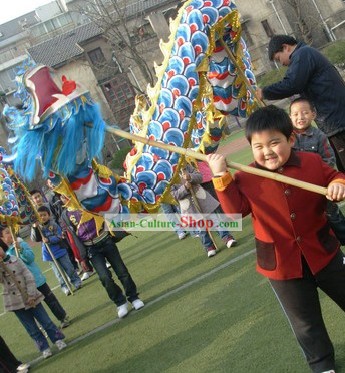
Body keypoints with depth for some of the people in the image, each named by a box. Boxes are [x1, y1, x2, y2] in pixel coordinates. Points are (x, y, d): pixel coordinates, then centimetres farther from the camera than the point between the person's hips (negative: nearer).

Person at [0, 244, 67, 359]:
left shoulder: (15, 260, -2)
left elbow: (29, 277, -5)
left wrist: (31, 295, -11)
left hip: (30, 298, 0)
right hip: (16, 303, 0)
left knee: (46, 321, 4)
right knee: (32, 329, 6)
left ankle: (58, 340, 19)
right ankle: (44, 348, 17)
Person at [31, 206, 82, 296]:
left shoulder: (53, 225, -9)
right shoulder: (38, 227, -1)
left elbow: (59, 237, -15)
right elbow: (35, 239, -13)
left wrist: (48, 240, -28)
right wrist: (35, 228, -25)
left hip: (60, 250, -1)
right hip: (49, 254, 2)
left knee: (68, 268, 9)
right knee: (58, 272, 5)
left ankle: (77, 281, 25)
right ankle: (65, 287, 14)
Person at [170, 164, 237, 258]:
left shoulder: (186, 167, 1)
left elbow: (199, 177, -3)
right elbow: (175, 195, -10)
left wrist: (190, 177, -23)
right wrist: (185, 187, -25)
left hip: (202, 199, 1)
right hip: (190, 207, -1)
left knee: (215, 218, 2)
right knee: (201, 227, 4)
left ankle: (226, 237, 10)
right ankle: (209, 246, 17)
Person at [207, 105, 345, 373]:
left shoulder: (312, 162, -8)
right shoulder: (246, 179, -10)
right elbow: (234, 210, -16)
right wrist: (221, 177, -24)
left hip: (323, 252, 1)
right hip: (281, 262, 0)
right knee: (305, 322, 14)